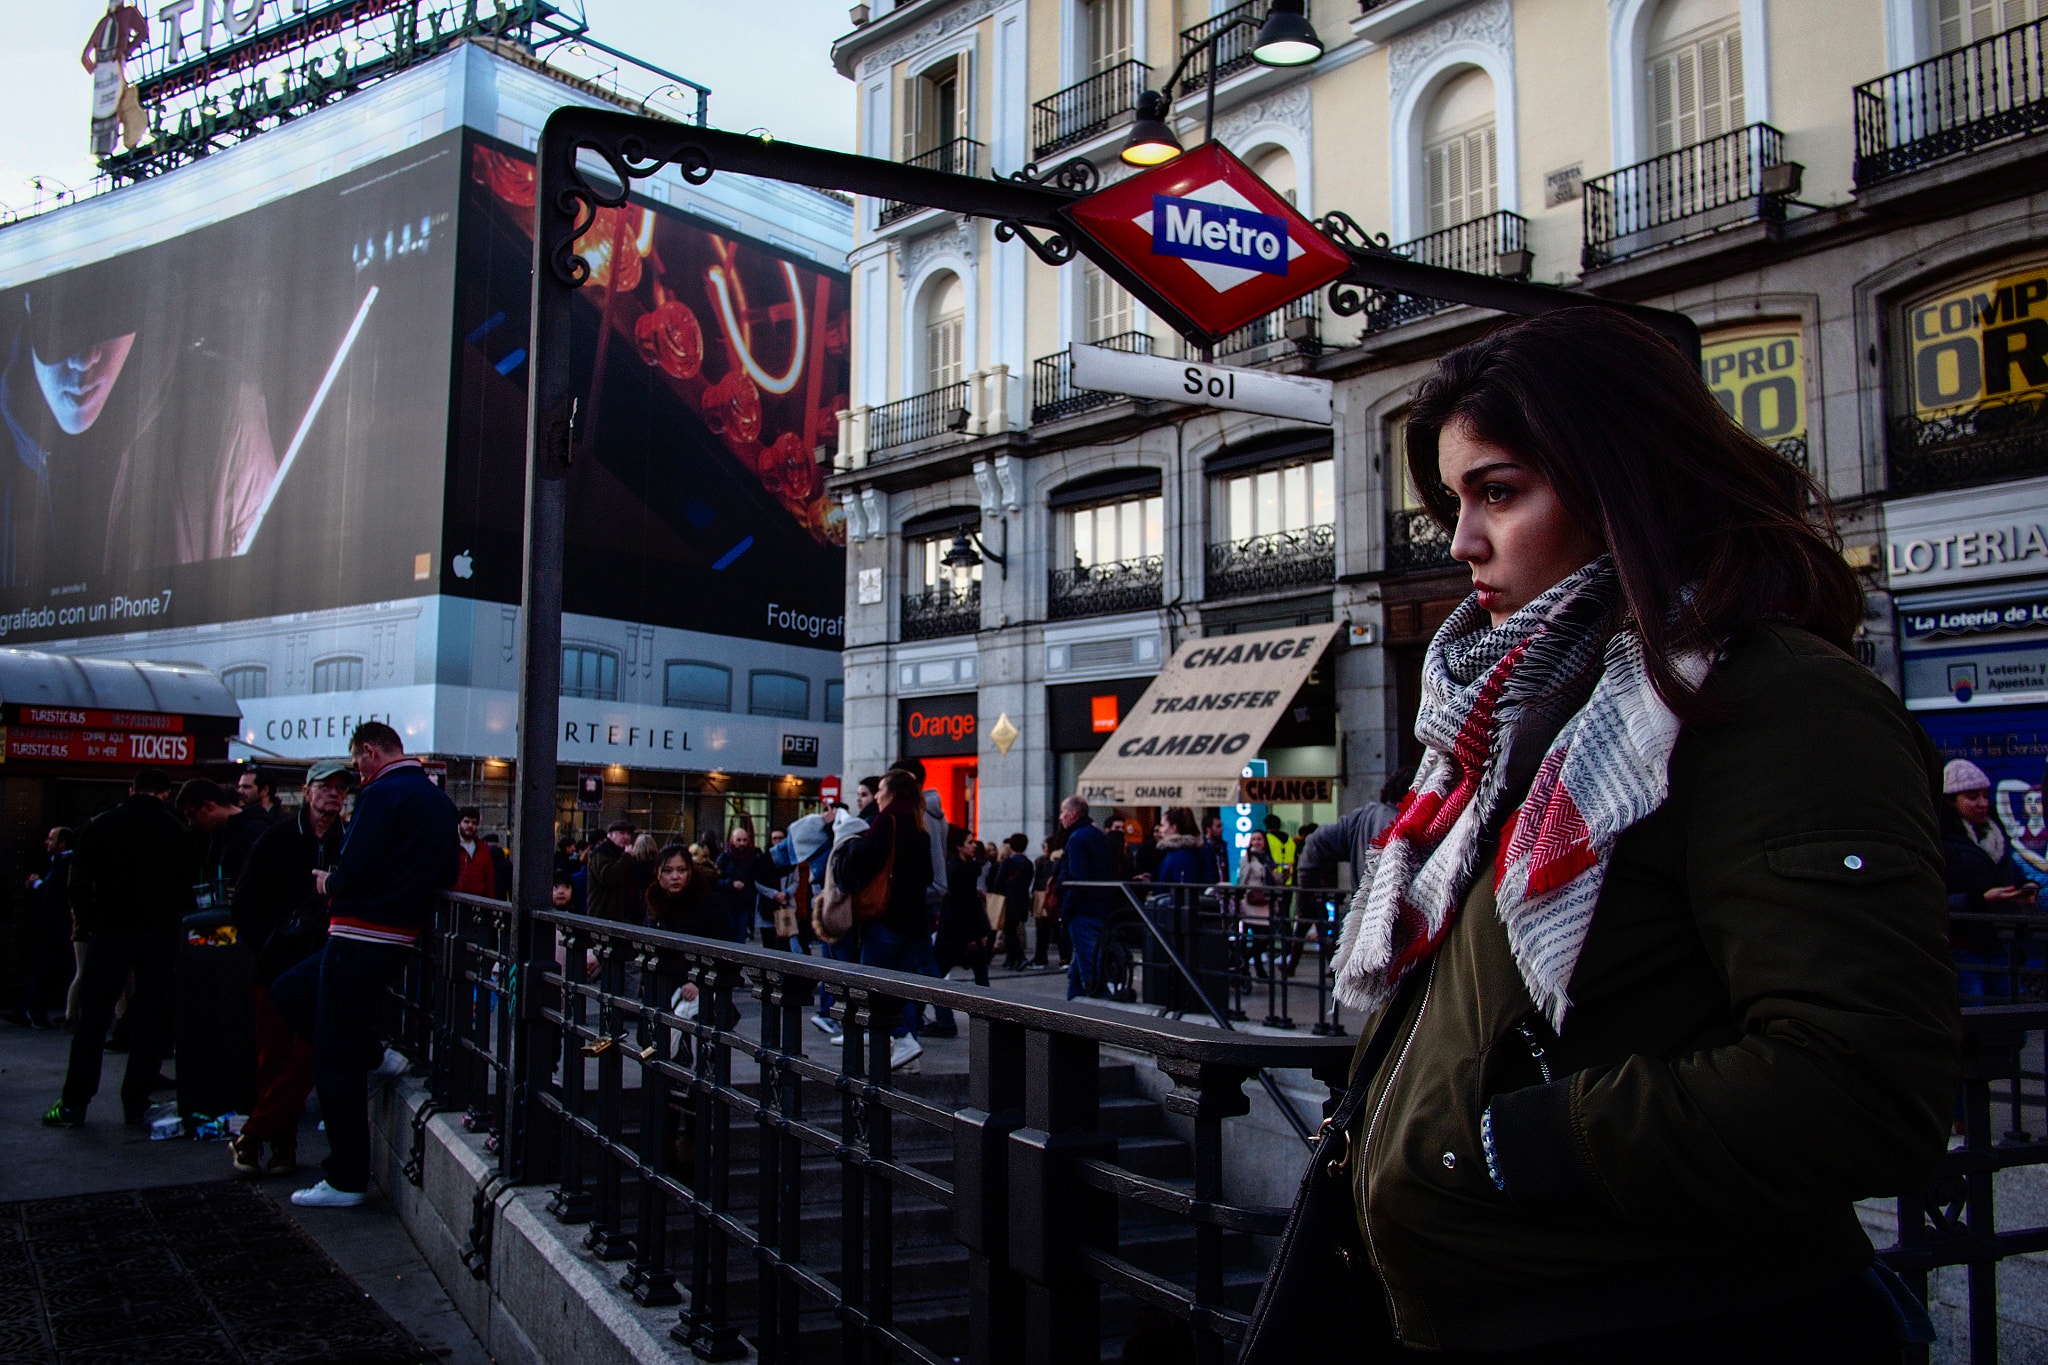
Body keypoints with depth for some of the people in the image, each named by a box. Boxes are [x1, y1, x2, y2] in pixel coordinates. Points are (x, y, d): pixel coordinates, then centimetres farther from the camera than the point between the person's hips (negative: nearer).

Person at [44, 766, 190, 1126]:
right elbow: (189, 885, 1)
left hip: (110, 934, 0)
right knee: (149, 1020, 5)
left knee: (92, 1019, 6)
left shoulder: (99, 826, 3)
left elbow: (79, 884, 2)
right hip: (159, 935, 0)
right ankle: (136, 1102, 6)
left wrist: (89, 922, 11)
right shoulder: (178, 831, 0)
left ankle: (73, 1104, 7)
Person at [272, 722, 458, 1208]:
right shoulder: (440, 800, 12)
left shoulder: (382, 794, -15)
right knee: (289, 991, 25)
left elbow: (355, 871, -21)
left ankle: (346, 1181, 8)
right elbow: (447, 876, 16)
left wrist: (328, 884, -1)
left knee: (336, 1061, 1)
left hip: (361, 939, -9)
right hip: (401, 938, 9)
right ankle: (374, 1054, 18)